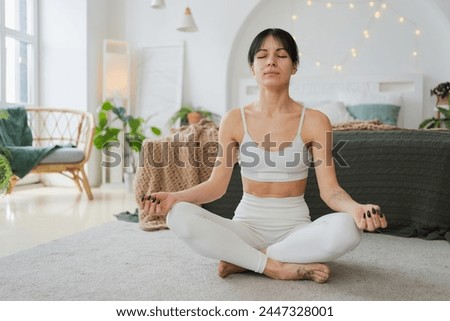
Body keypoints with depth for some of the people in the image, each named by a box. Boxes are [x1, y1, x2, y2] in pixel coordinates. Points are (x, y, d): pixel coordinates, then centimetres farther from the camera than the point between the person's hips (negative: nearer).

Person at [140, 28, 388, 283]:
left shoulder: (314, 121, -4)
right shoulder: (234, 120, 0)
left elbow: (330, 189, -9)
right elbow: (217, 184, -2)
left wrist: (356, 209, -31)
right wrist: (174, 197, -20)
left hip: (296, 228, 0)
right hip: (247, 226, 1)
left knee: (347, 227, -33)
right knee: (180, 216, -26)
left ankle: (242, 260, -18)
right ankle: (277, 266, -21)